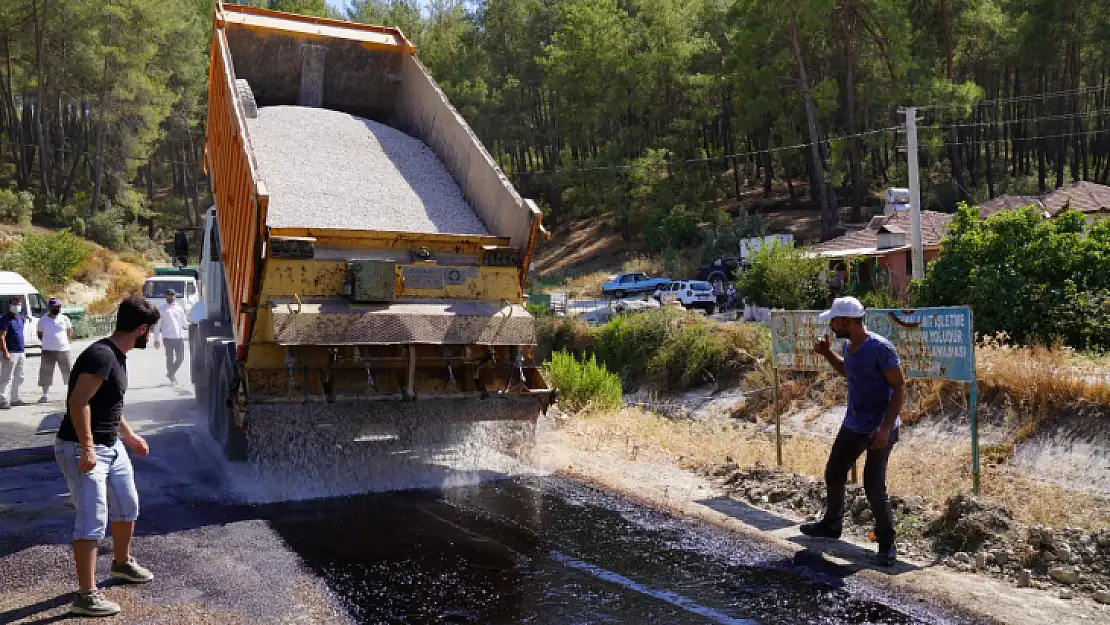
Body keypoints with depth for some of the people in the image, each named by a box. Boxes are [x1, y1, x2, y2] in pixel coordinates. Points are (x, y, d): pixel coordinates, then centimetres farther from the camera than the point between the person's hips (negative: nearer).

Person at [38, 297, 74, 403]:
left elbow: (70, 331, 16)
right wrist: (47, 342, 4)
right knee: (46, 373, 2)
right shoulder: (43, 320, 3)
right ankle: (45, 394, 13)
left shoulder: (64, 319, 4)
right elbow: (40, 335, 12)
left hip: (63, 350, 0)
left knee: (67, 371, 4)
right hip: (48, 351, 0)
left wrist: (67, 341, 7)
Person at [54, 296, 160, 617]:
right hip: (82, 450, -10)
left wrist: (129, 435, 28)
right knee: (93, 521, -8)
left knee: (127, 506, 20)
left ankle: (122, 563, 41)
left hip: (112, 446, 10)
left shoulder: (117, 355, 9)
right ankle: (86, 595, 0)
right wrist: (87, 447, -28)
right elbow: (78, 402, -26)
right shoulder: (101, 355, -22)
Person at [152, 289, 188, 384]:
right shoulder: (161, 309, 4)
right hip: (168, 337, -3)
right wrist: (156, 339, -2)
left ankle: (171, 373, 24)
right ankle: (172, 377, 10)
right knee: (170, 358, -2)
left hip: (179, 337, 3)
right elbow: (157, 325, 3)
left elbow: (184, 323, 22)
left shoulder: (179, 308, 15)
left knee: (180, 358, 3)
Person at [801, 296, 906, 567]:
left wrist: (886, 428, -25)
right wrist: (827, 354, 8)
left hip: (879, 430, -8)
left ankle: (887, 543, 13)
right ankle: (831, 524, 38)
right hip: (852, 426, 9)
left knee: (874, 488, -6)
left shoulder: (880, 348, -21)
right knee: (833, 475, 18)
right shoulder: (848, 346, 3)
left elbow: (899, 388, -19)